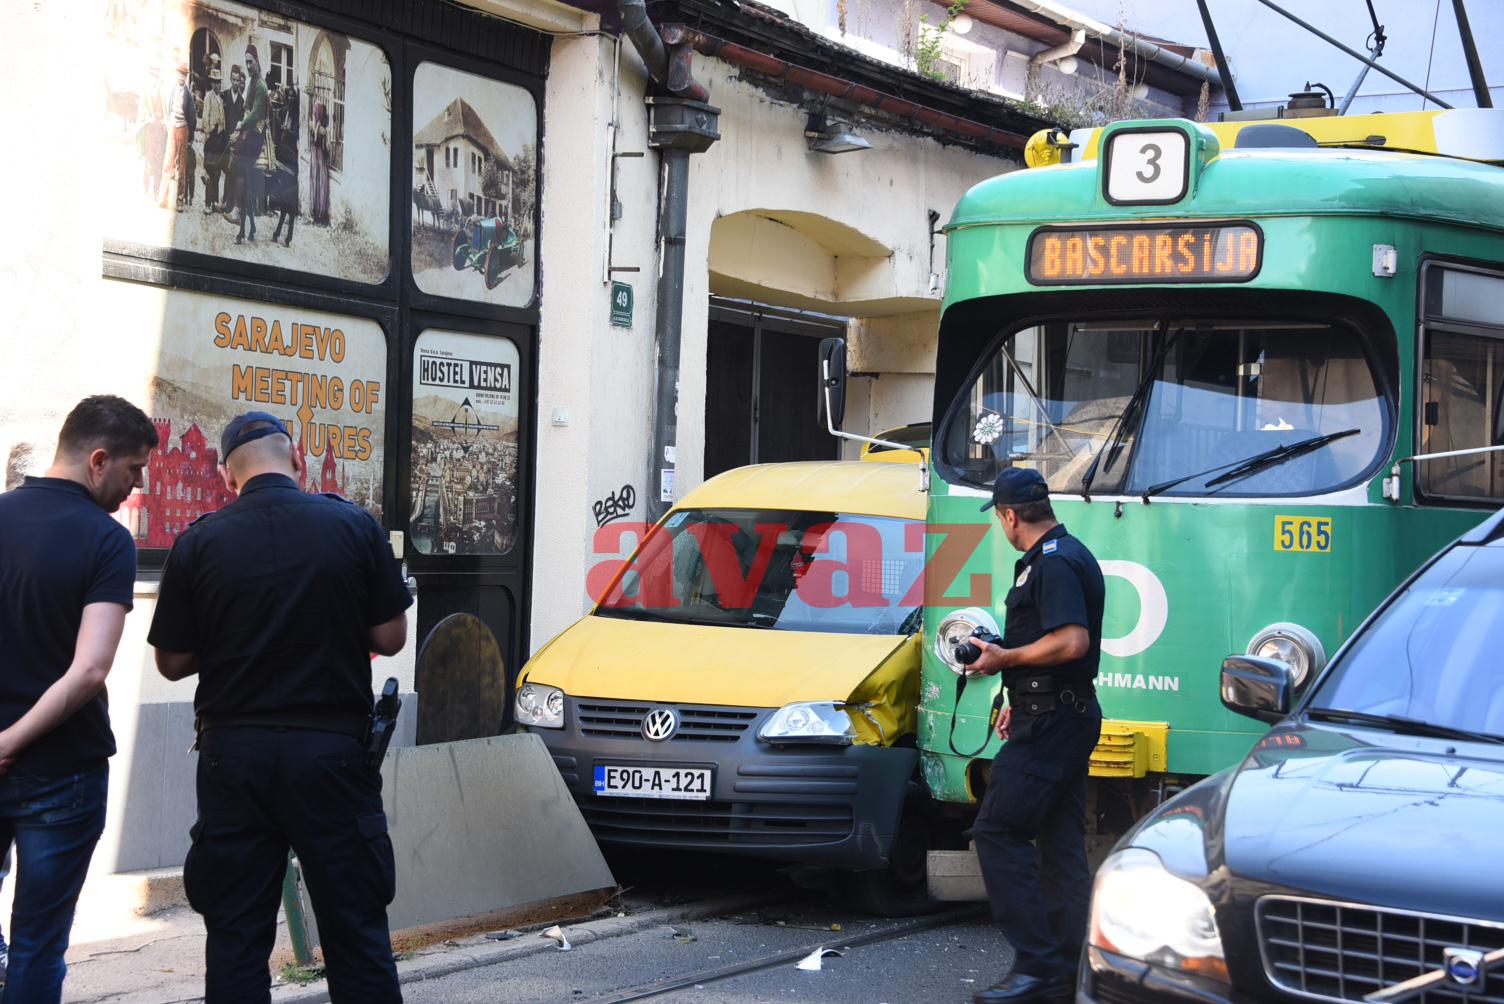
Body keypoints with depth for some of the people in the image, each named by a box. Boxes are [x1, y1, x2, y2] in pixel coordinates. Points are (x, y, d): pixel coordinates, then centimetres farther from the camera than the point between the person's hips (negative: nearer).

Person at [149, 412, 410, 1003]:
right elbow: (389, 638, -1)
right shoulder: (354, 526, -5)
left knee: (236, 933, 8)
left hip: (234, 754, 1)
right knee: (355, 931, 7)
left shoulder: (198, 544, -4)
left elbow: (173, 662, 1)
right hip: (333, 749, 0)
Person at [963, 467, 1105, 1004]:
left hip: (1050, 724, -11)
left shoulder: (1053, 564, -16)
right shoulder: (1066, 555, 18)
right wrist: (1021, 702, 27)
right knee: (1060, 843, 11)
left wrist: (1006, 658, -15)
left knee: (998, 831, -12)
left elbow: (1072, 641, -26)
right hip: (1066, 717, 11)